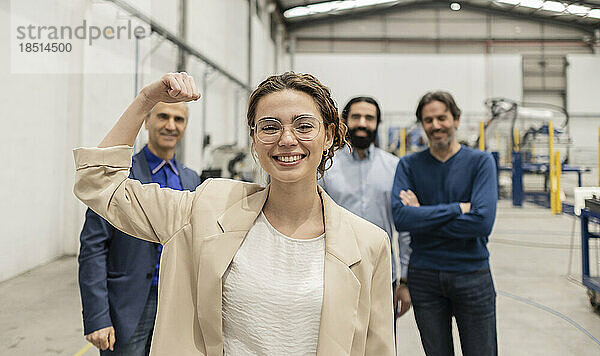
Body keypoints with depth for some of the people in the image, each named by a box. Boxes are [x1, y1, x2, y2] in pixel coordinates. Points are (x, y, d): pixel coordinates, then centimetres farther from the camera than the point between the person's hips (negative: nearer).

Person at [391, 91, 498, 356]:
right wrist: (457, 208, -17)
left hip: (472, 274, -1)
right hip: (424, 275, 1)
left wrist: (423, 217, -14)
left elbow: (483, 221, -18)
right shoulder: (409, 165, 1)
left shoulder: (480, 162, -3)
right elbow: (400, 217, -15)